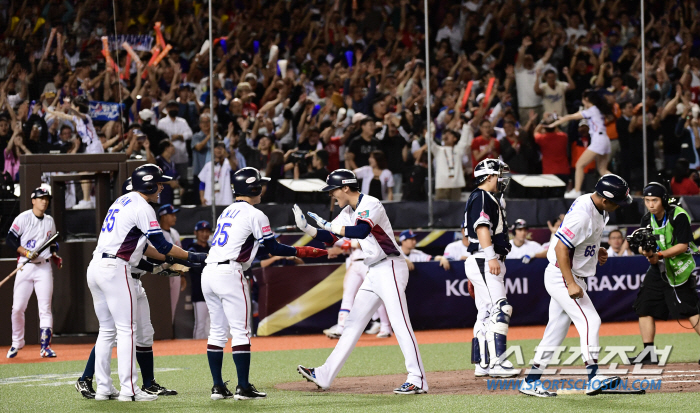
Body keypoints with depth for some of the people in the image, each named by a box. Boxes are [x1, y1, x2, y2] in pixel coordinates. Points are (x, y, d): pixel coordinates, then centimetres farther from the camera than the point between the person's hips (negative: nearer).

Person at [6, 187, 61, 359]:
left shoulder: (50, 221, 13)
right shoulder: (23, 218, -3)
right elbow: (10, 239, -7)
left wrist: (55, 257, 7)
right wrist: (26, 253, -18)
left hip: (44, 267, 3)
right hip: (25, 267, -3)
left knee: (45, 308, -6)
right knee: (18, 308, -1)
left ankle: (45, 346, -7)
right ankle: (17, 343, 16)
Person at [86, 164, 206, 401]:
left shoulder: (122, 202, 20)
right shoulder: (142, 208, -8)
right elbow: (161, 245, -9)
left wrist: (170, 259, 22)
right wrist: (191, 257, 2)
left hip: (96, 267, 9)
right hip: (115, 269, -9)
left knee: (107, 330, 12)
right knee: (125, 330, -6)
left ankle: (103, 388, 12)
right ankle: (128, 389, -8)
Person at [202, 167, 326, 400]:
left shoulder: (227, 212, 20)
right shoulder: (255, 215, -4)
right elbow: (273, 248, -2)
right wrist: (301, 252, 9)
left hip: (208, 273, 8)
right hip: (229, 273, -8)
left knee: (217, 331, 11)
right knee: (240, 330, -3)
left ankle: (218, 387, 11)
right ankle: (243, 388, -4)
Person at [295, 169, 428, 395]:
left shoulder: (370, 205, -14)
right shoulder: (348, 212, 14)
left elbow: (361, 231, -31)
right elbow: (329, 237, 14)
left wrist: (331, 226, -24)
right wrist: (307, 228, -2)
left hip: (390, 268, -10)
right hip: (373, 273, 10)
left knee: (400, 324, -14)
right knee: (353, 323, 10)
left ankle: (418, 380, -15)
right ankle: (324, 375, 13)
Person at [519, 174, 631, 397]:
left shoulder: (599, 209, 5)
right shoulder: (582, 214, -25)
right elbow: (560, 248, -27)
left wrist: (598, 251, 7)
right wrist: (571, 285, -29)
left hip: (570, 277, 10)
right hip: (561, 277, -10)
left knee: (557, 329, 11)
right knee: (590, 320, -17)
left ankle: (530, 382, 17)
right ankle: (593, 378, -23)